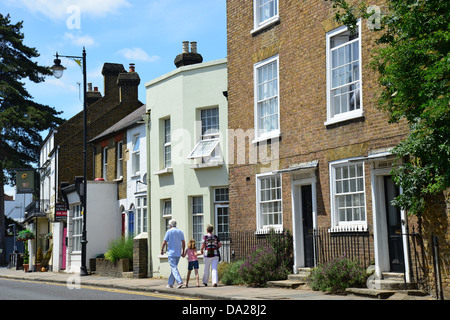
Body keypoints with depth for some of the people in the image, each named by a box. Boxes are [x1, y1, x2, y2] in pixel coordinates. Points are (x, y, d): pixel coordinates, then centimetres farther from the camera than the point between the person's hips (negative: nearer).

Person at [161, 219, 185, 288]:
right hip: (178, 253, 5)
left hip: (171, 253, -5)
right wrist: (183, 252, 14)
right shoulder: (180, 232, 8)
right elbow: (183, 243, 6)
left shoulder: (169, 231, -5)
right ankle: (170, 283, 18)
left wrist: (162, 250, 8)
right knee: (173, 268, 15)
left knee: (174, 268, -8)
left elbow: (164, 242, -6)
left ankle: (180, 282, -23)